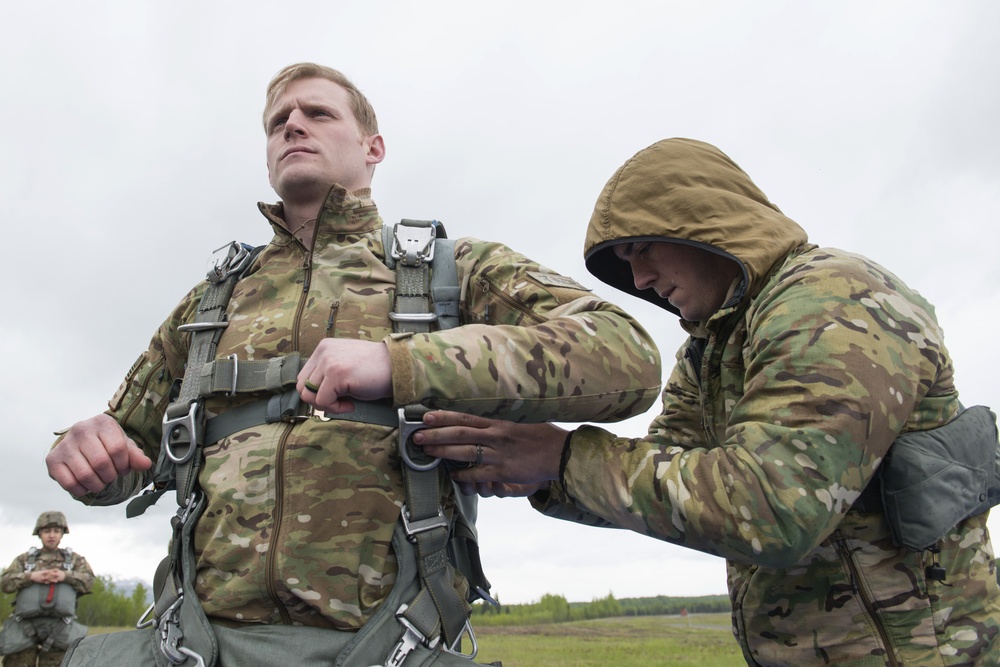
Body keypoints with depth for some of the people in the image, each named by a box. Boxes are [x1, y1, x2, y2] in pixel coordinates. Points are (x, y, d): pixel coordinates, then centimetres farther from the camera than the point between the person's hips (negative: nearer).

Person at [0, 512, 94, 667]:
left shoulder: (74, 559, 18)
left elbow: (88, 582, 5)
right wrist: (31, 576, -9)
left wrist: (65, 576, -11)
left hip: (58, 626, -1)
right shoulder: (24, 559, 20)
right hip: (25, 625, 1)